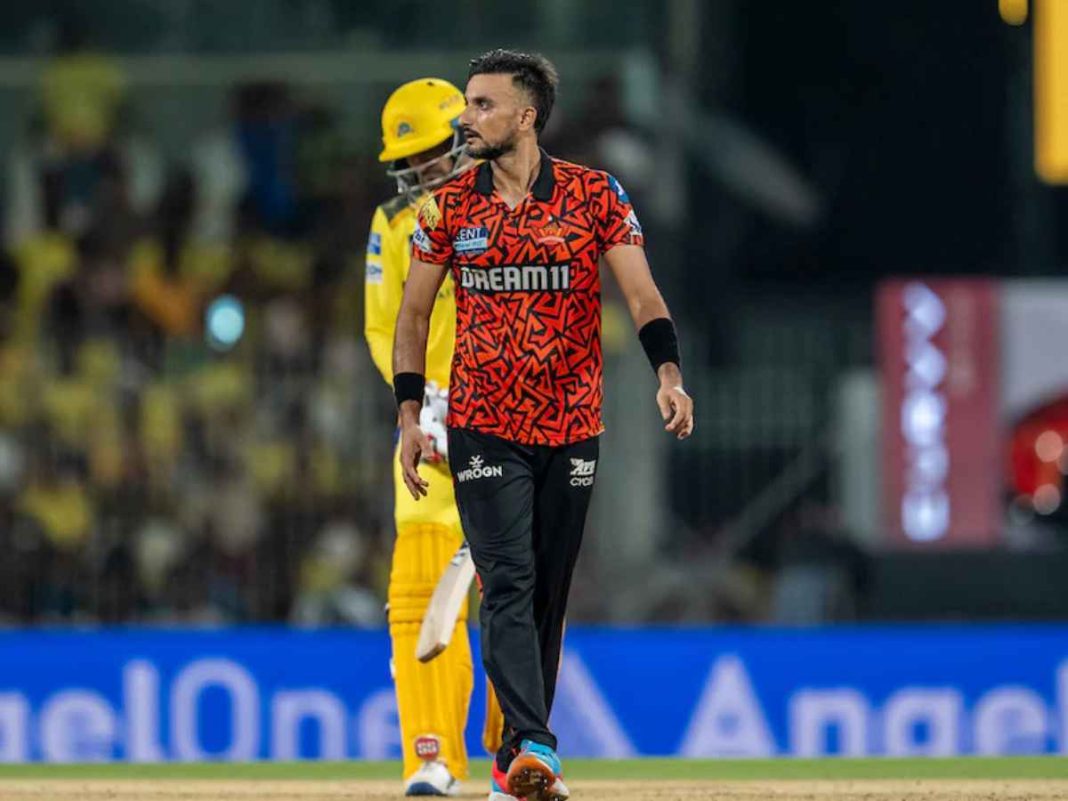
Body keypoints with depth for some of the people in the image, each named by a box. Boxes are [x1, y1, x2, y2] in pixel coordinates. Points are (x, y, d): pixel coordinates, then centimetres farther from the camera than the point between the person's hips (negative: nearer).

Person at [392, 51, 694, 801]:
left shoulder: (595, 195, -1)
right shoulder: (448, 206, 4)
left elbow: (642, 294, -6)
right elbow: (414, 313, 10)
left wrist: (668, 375, -22)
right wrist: (410, 415, 3)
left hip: (571, 428, 0)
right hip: (483, 425, 0)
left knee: (548, 595, 6)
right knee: (509, 583, -13)